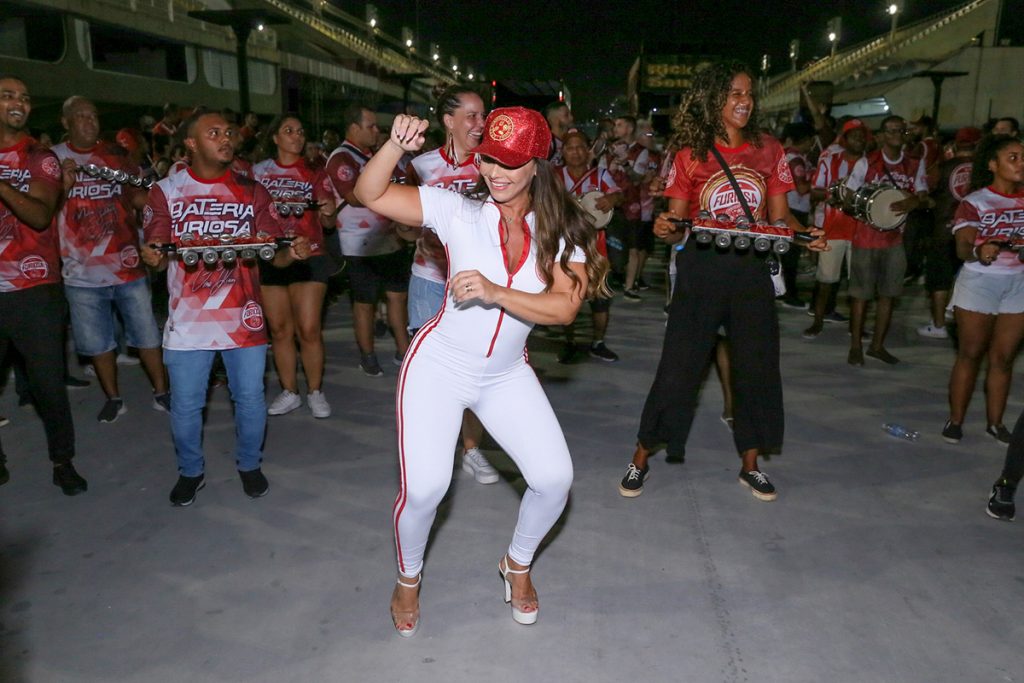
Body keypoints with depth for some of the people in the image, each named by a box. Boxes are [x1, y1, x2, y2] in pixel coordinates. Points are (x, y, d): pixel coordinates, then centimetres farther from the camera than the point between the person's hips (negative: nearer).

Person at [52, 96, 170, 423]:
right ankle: (113, 398, 25)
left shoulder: (116, 155, 7)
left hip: (128, 264, 1)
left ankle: (161, 393, 19)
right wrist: (63, 186, -19)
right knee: (97, 342, 9)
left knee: (147, 334, 6)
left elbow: (141, 198, 12)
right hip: (83, 271, -1)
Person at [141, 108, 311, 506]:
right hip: (188, 318, 0)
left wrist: (291, 253, -23)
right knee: (185, 405, 7)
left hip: (243, 316, 1)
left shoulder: (251, 191, 5)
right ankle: (191, 471, 31)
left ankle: (249, 465, 32)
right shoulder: (166, 191, 2)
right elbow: (156, 254, 1)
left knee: (250, 398, 8)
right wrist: (152, 257, -23)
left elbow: (274, 253, 0)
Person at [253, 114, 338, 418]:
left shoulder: (315, 174, 7)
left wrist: (329, 212, -14)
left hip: (308, 257, -1)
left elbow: (327, 223, 7)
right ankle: (289, 392, 19)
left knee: (309, 329, -6)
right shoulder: (258, 172, 7)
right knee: (280, 329, 6)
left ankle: (315, 391, 10)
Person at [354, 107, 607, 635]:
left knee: (555, 478, -3)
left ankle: (518, 565, 30)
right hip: (439, 366, -2)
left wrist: (496, 293, -32)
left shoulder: (560, 231, -6)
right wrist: (396, 145, -34)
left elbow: (564, 308, -19)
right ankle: (408, 578, 25)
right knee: (424, 488, -10)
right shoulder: (458, 211, -12)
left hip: (506, 376, 3)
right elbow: (369, 195, -17)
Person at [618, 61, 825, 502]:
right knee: (678, 365, -1)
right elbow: (675, 223, -1)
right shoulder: (691, 154, -1)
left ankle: (750, 464, 26)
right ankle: (641, 459, 15)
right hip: (700, 268, -3)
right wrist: (666, 230, -24)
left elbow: (781, 217, 7)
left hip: (752, 269, 3)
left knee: (757, 365, 8)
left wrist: (805, 234, -13)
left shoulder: (769, 150, 6)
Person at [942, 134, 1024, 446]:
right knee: (970, 354, 1)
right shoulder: (974, 202, -7)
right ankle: (955, 420, 10)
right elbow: (963, 248, -18)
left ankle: (995, 422, 17)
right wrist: (978, 251, -38)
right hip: (979, 283, -4)